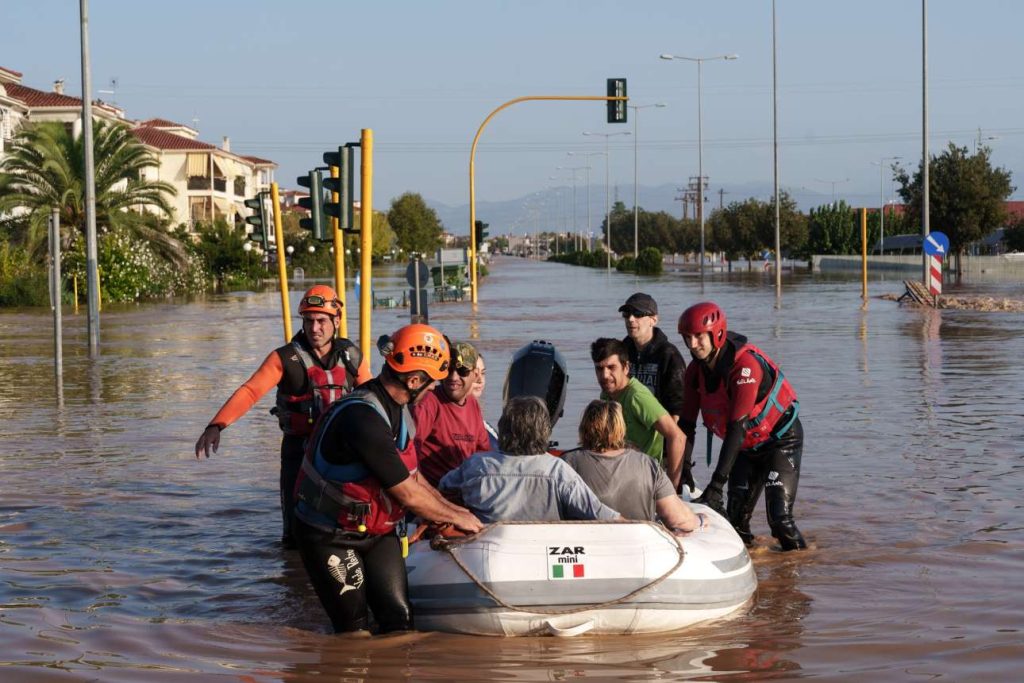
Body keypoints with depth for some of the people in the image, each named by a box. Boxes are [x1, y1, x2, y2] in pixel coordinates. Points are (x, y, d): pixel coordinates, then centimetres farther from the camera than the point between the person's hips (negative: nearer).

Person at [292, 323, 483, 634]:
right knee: (354, 629, -3)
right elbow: (408, 494, -25)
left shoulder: (399, 410, 2)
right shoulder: (363, 418, -30)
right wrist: (456, 517, -10)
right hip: (331, 537, -8)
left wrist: (451, 509, 5)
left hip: (378, 532, 8)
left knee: (400, 620, -3)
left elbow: (412, 476, 15)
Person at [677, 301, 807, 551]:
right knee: (736, 518, 0)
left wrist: (717, 484, -38)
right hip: (746, 446, 7)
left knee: (779, 519, -16)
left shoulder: (746, 364, -31)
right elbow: (686, 424, -4)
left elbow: (738, 427, -35)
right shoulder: (695, 371, -9)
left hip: (781, 439, -7)